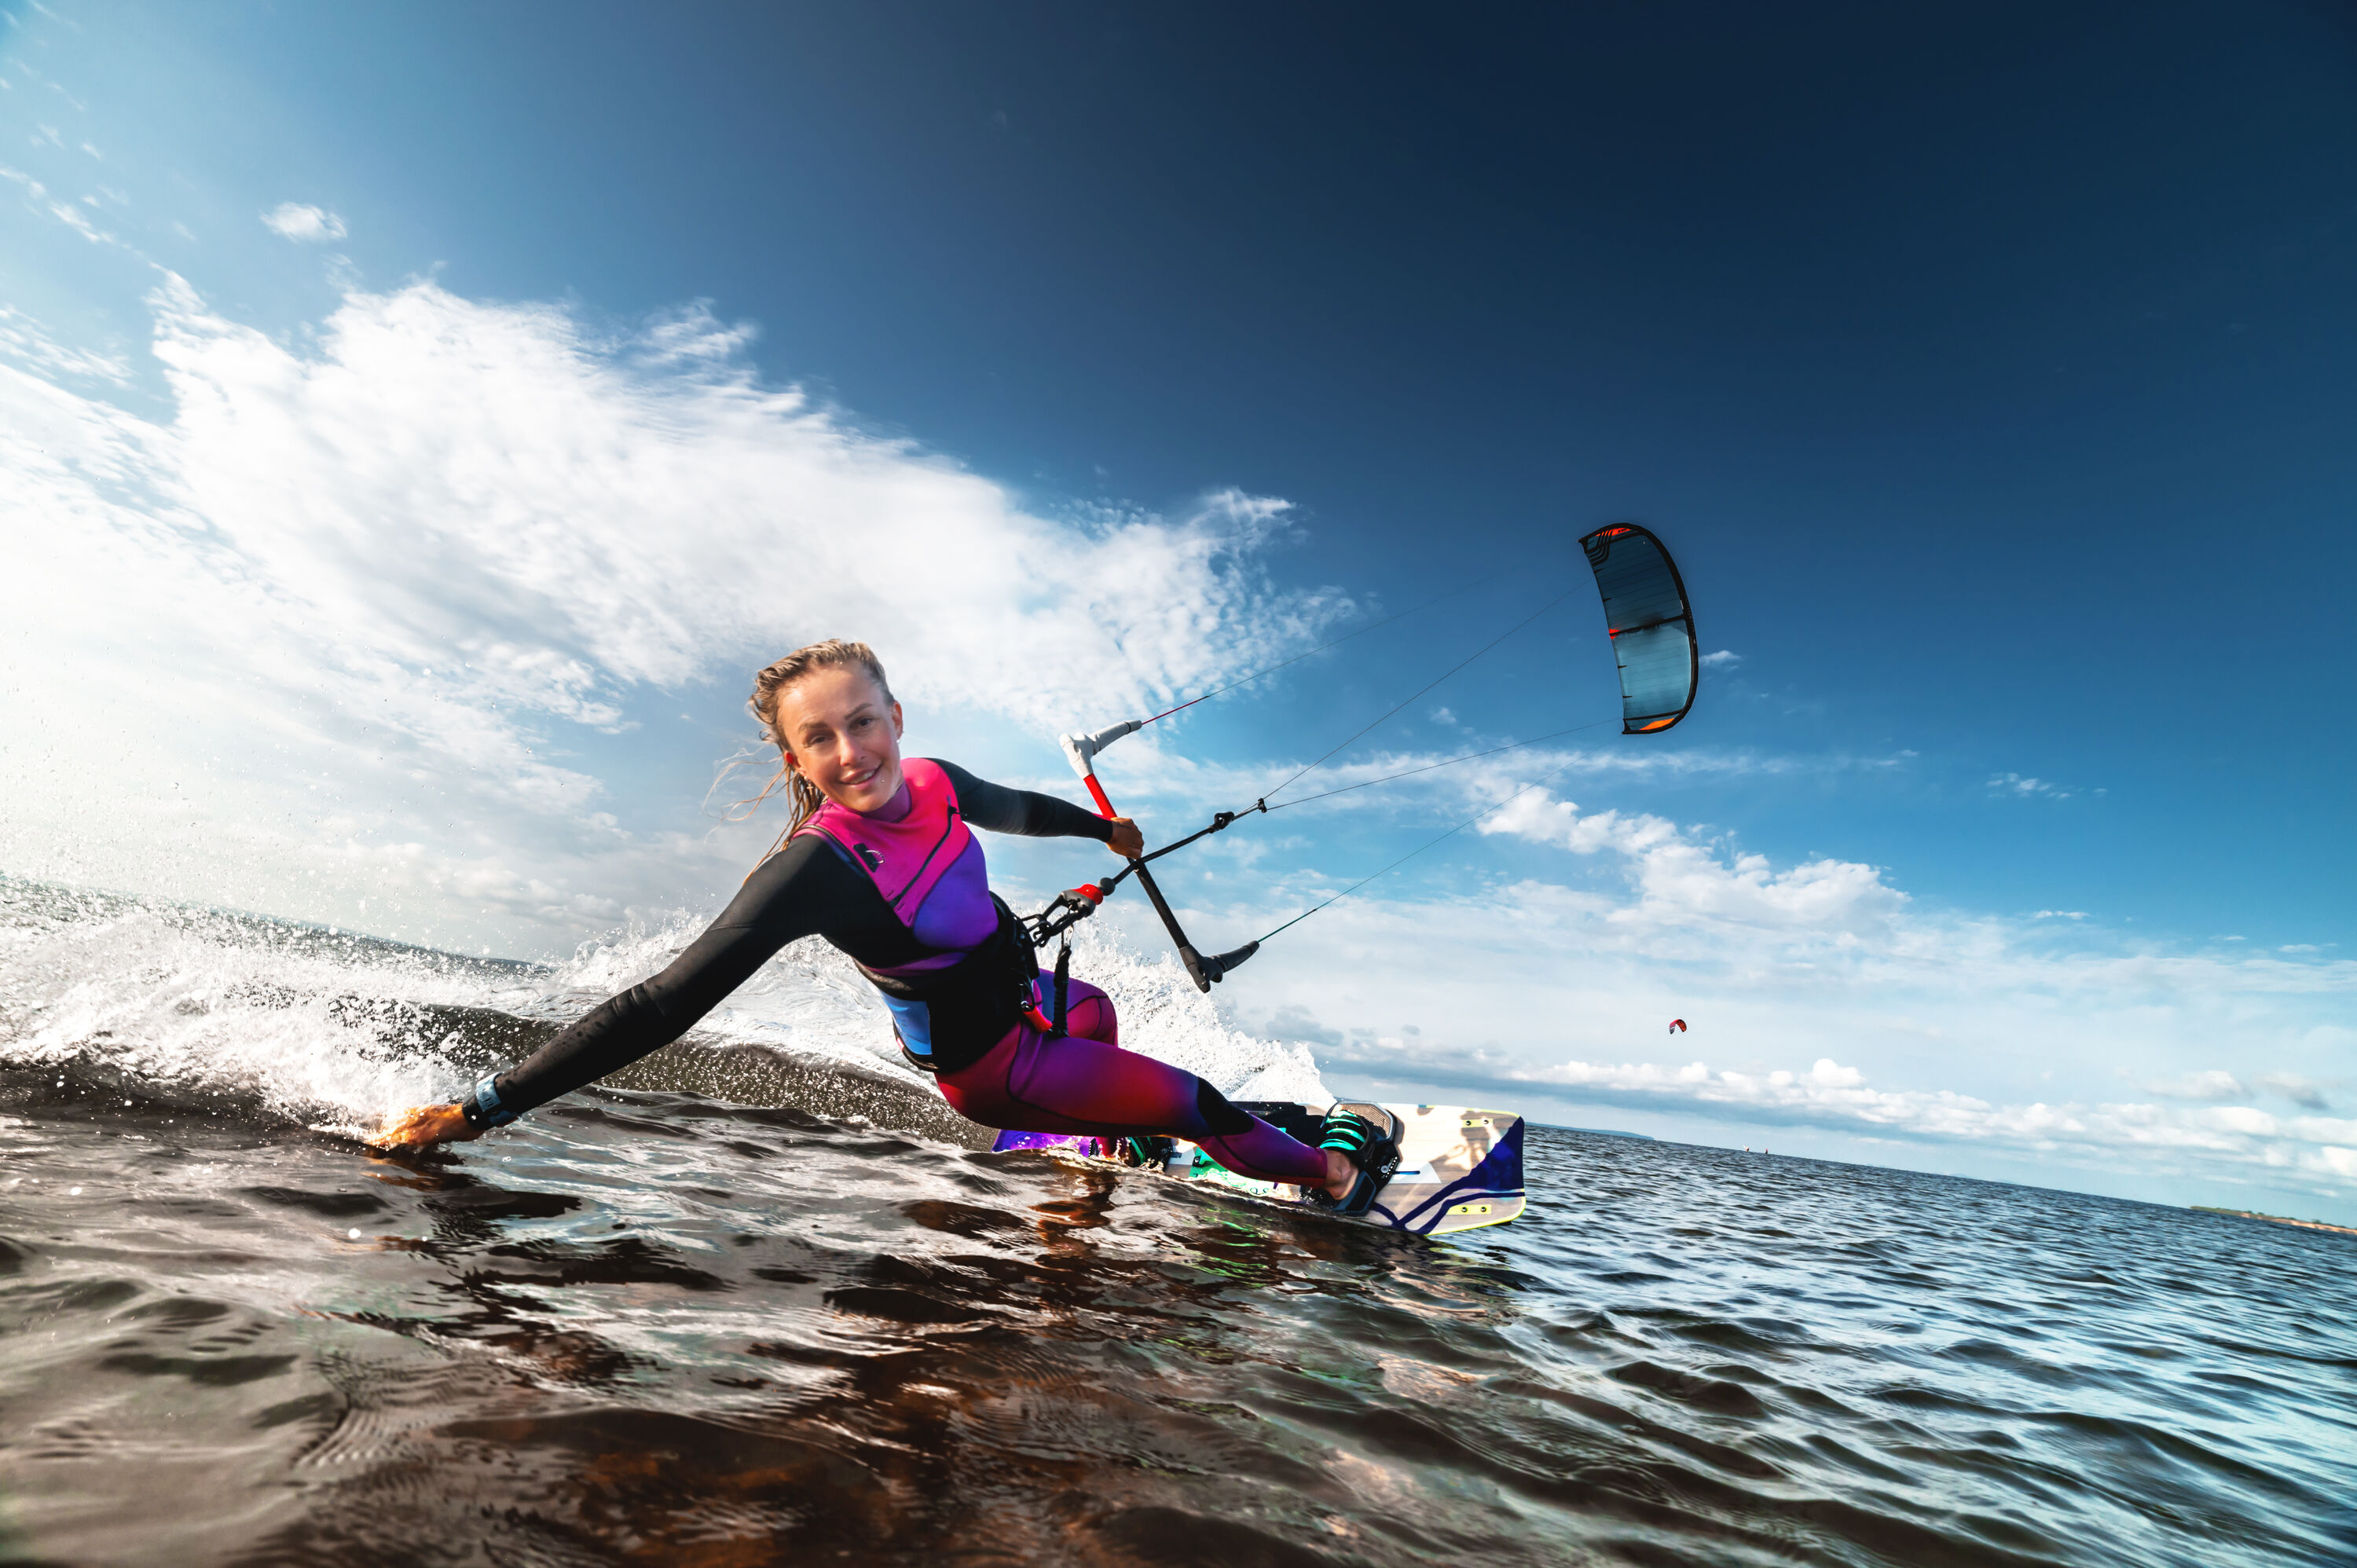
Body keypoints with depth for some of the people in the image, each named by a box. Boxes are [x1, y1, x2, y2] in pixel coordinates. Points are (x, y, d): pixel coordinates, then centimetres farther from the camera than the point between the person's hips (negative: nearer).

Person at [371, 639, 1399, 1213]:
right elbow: (665, 1005, -35)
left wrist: (1102, 829, 25)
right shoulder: (816, 869, -36)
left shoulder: (933, 784, -16)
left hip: (1025, 990, 7)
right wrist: (483, 1109, -36)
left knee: (1100, 1015, 37)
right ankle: (1326, 1172, 34)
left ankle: (1110, 1146, 64)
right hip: (988, 1065, -7)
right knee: (1189, 1101, 6)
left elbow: (1011, 808, 7)